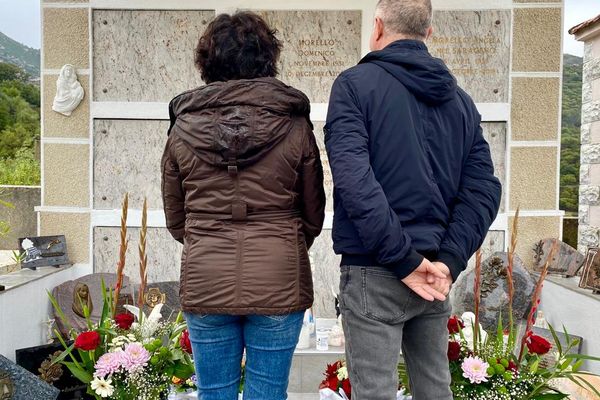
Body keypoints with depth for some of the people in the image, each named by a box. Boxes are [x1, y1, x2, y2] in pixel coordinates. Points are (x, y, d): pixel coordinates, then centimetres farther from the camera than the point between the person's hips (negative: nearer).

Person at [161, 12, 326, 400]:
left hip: (205, 284, 1)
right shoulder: (295, 125, -4)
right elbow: (314, 213, 4)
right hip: (278, 284, -1)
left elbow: (175, 217, 9)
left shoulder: (184, 126, 0)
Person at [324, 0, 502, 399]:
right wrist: (448, 261, -5)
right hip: (434, 272, 6)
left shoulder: (355, 84, -5)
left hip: (374, 272, -6)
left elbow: (354, 179, -19)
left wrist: (403, 260, -16)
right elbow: (484, 189, 2)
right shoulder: (460, 99, 11)